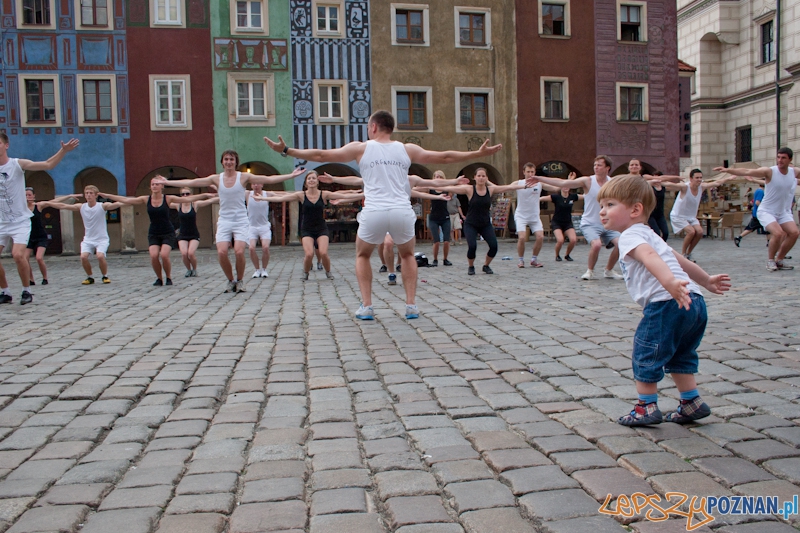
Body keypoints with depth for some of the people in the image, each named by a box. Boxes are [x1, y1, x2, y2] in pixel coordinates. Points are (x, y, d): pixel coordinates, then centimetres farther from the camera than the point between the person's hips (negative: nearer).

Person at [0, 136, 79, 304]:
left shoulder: (17, 164, -7)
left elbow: (48, 165, -13)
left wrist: (63, 150, -24)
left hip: (20, 221, -4)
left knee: (18, 255, -19)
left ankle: (27, 291, 1)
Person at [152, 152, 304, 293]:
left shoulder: (244, 177, 1)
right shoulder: (216, 178, 6)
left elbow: (269, 179, -2)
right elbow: (191, 182, 8)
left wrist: (291, 175, -7)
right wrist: (167, 182, 7)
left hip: (241, 221, -2)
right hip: (224, 221, 2)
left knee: (239, 252, -20)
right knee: (221, 252, -16)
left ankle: (240, 280, 6)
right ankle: (231, 280, 9)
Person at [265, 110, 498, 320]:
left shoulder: (361, 148, 9)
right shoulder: (407, 149, 14)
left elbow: (321, 155, 10)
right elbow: (444, 157, 17)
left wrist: (286, 150, 19)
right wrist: (478, 153, 27)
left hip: (374, 213, -1)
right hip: (402, 212, 2)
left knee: (362, 255, 24)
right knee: (407, 255, 27)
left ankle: (366, 306, 13)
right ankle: (411, 305, 16)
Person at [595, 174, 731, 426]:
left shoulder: (630, 235, -2)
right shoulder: (648, 234, 28)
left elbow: (649, 256, -24)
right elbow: (680, 260, 38)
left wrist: (669, 282, -41)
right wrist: (706, 280, 49)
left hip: (667, 303, -10)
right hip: (694, 301, 10)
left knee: (646, 353, 4)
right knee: (679, 356, 25)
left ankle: (646, 407, 12)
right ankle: (692, 403, 29)